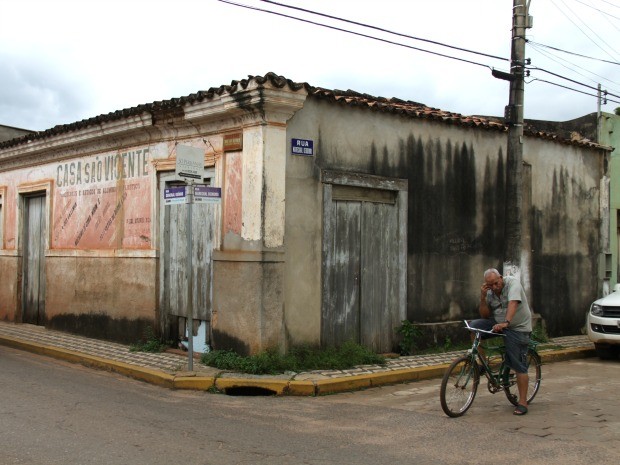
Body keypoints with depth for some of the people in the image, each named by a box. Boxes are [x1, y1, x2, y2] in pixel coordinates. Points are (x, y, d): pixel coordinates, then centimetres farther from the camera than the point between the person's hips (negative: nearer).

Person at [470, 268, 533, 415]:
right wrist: (483, 298, -12)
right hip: (497, 324, 6)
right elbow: (485, 316, 3)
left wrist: (506, 322, -47)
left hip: (517, 328, -6)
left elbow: (513, 303, -32)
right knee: (474, 326, -14)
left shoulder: (512, 283, -15)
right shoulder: (490, 292, 3)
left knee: (519, 366, -8)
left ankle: (523, 402, 0)